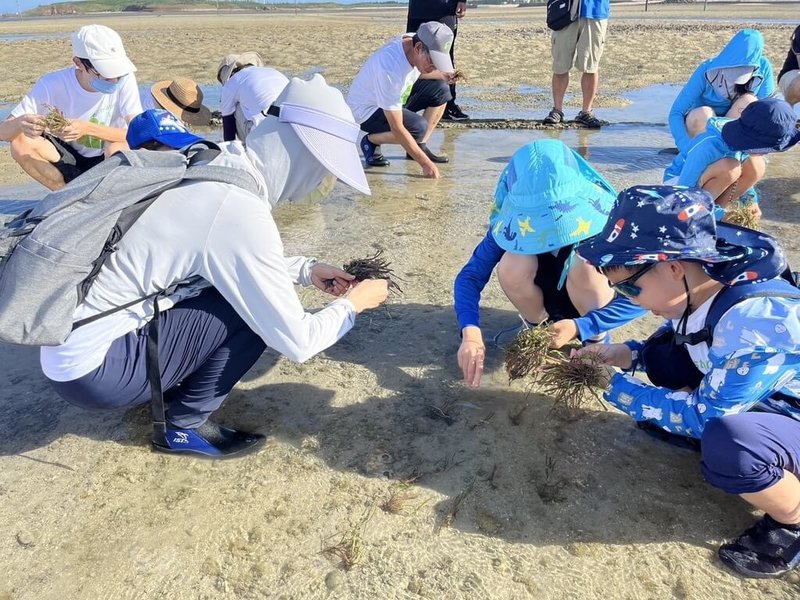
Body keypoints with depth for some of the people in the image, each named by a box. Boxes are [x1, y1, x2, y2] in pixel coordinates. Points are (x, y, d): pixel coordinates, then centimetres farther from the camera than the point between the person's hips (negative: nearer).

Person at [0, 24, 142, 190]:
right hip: (70, 157, 2)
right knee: (21, 143, -23)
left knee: (118, 150, -35)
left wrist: (87, 128, -41)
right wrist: (19, 124, -41)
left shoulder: (125, 79, -20)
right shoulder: (52, 85, -18)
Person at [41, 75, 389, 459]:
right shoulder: (240, 214, -26)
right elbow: (297, 343, -19)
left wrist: (305, 270, 13)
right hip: (90, 372, -8)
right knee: (258, 310, -14)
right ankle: (184, 427, 3)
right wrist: (353, 304, -3)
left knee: (251, 286, 10)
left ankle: (165, 391, 18)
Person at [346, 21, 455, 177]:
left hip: (394, 100, 8)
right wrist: (426, 163, -35)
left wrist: (445, 75, -8)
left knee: (441, 90, -7)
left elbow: (420, 71, 13)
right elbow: (397, 129, -36)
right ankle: (371, 141, -6)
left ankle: (420, 146, 1)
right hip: (365, 110, -8)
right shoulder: (390, 69, -38)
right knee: (419, 127, -30)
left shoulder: (414, 41, -14)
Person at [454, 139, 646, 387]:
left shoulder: (601, 213, -31)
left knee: (585, 265, -35)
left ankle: (596, 340, -5)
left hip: (588, 303, -1)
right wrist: (471, 332, -46)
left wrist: (580, 327, -41)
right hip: (544, 297, 1)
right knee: (512, 266, -31)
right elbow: (470, 276, -28)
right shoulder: (512, 221, -26)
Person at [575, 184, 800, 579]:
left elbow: (703, 416, -29)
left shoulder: (755, 322, -37)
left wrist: (614, 387, -22)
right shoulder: (703, 285, -14)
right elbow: (682, 334, 8)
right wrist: (628, 354, -10)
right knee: (663, 355, -4)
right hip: (753, 397, 7)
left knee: (726, 444, -37)